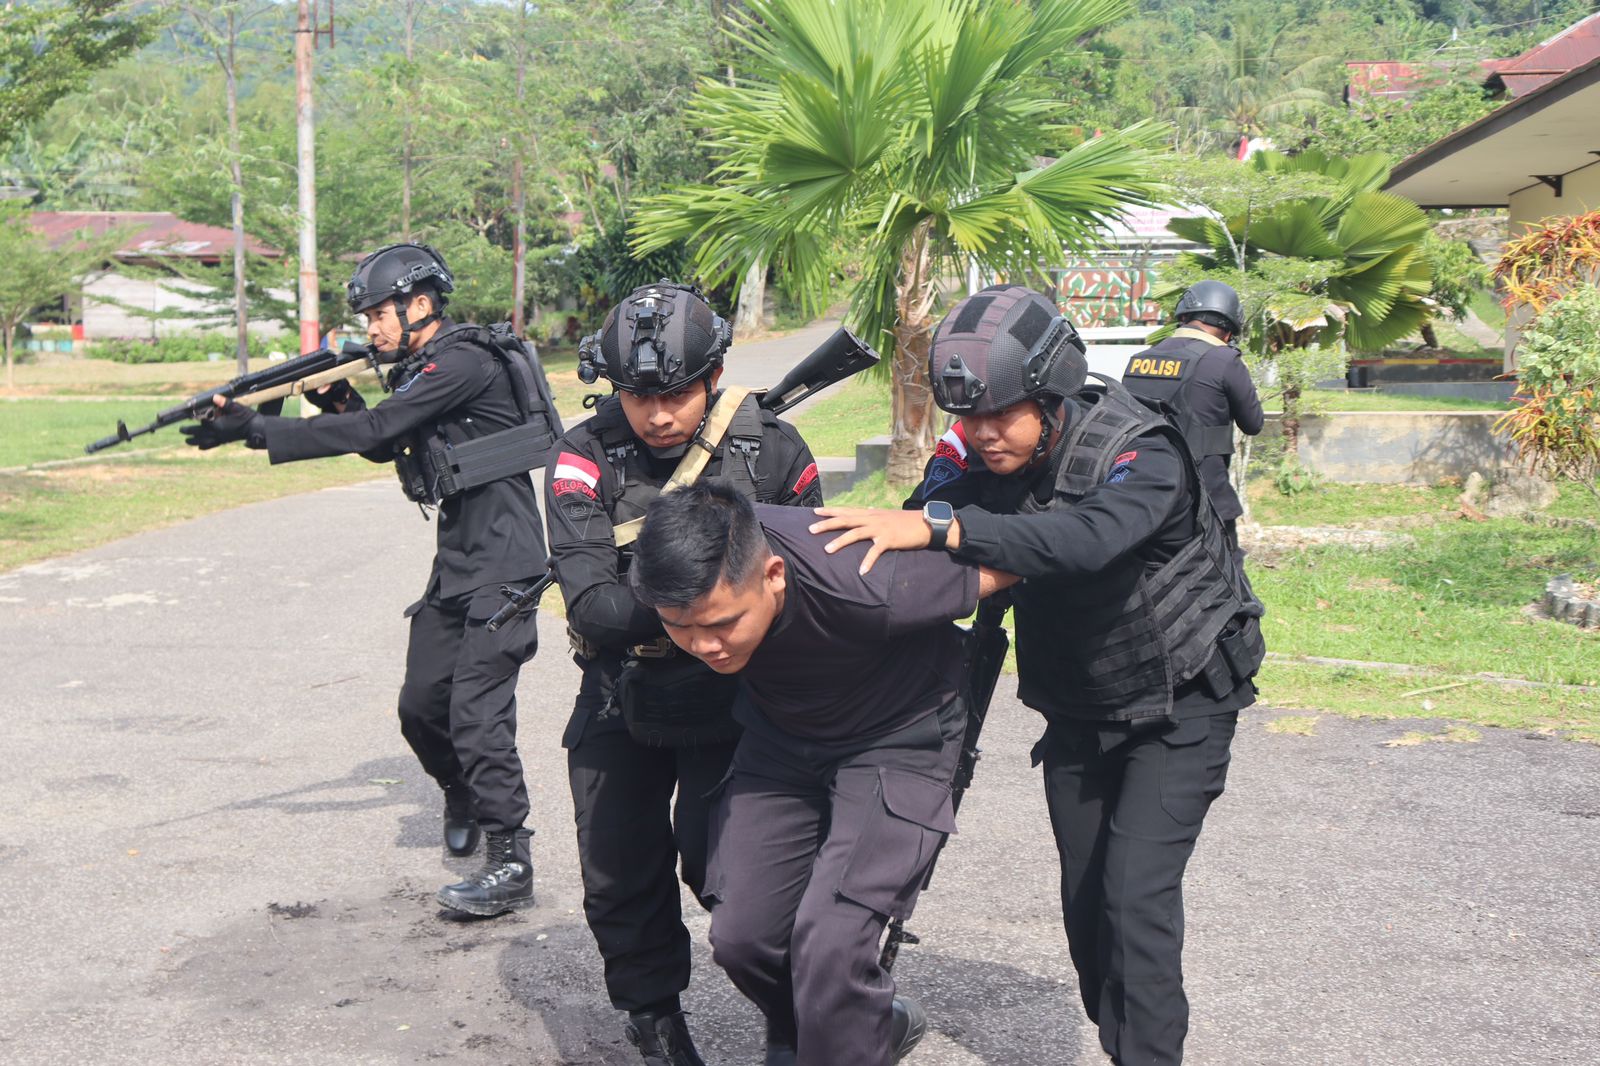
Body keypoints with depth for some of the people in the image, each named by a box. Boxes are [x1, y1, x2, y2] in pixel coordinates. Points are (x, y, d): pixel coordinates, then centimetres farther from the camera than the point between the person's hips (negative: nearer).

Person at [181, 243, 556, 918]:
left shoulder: (463, 362, -16)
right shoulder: (427, 369, 14)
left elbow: (373, 431, -23)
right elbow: (383, 445, 24)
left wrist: (254, 429, -20)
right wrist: (340, 400, 4)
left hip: (501, 566, -9)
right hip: (455, 562, 9)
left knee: (476, 711, -13)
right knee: (421, 704, 11)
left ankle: (510, 865, -6)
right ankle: (464, 799, 37)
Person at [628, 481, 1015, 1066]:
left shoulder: (867, 588, -39)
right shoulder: (682, 574, -25)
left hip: (894, 741, -5)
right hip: (780, 732, 5)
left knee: (828, 945, -19)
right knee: (741, 936, -1)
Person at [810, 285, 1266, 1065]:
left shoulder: (1141, 456, -29)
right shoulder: (969, 459, -12)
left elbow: (1086, 539, -49)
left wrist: (938, 525, -56)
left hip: (1179, 709, -5)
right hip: (1076, 712, 5)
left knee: (1137, 893, -15)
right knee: (1086, 905, 10)